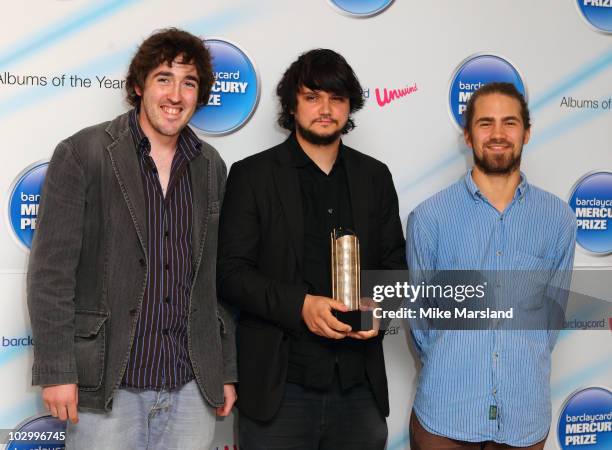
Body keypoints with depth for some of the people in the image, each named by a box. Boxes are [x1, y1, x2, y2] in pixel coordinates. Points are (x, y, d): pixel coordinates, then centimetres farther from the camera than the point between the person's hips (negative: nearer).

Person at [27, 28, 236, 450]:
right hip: (106, 386, -3)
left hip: (192, 386, 4)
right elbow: (51, 270, -6)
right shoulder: (82, 154, -4)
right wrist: (56, 371, -10)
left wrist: (228, 371, 11)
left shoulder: (212, 167, 9)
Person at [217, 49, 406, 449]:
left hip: (359, 386, 3)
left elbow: (394, 264, 14)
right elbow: (230, 272, -5)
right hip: (280, 387, -3)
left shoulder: (374, 176, 11)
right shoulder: (252, 175, 0)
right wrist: (299, 306, -19)